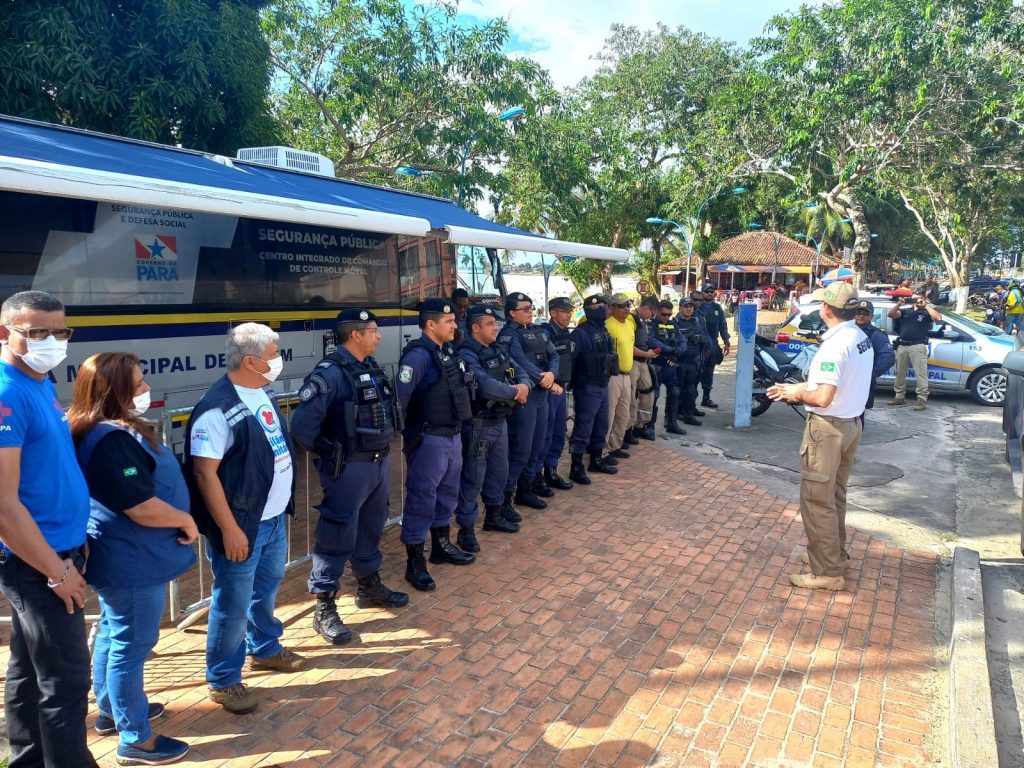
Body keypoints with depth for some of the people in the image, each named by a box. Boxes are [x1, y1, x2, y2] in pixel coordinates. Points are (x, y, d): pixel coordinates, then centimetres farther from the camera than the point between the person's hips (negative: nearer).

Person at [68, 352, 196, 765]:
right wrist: (186, 521, -13)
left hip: (120, 555, 11)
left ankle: (112, 709, 43)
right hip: (133, 560, -11)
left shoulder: (109, 431, 5)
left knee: (113, 634, 24)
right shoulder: (113, 440, -27)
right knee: (131, 644, 2)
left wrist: (179, 519, 13)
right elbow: (142, 507, -29)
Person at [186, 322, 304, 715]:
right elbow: (205, 473, -23)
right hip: (242, 525, -9)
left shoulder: (263, 395, 6)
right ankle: (223, 680, 22)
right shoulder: (218, 408, -22)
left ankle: (264, 648, 44)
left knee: (266, 589, 24)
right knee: (234, 604, 5)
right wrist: (229, 529, -22)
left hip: (274, 518, 9)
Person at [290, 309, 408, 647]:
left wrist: (386, 448, 8)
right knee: (337, 536, 1)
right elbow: (302, 426, -23)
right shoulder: (330, 373, -19)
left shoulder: (371, 367, 8)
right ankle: (324, 608, 12)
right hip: (350, 468, -8)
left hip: (380, 462, 9)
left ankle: (369, 587, 39)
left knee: (371, 529, 21)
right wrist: (330, 453, -11)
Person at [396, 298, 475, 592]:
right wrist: (410, 432, -13)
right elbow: (400, 398, -22)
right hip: (429, 439, -9)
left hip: (453, 435, 9)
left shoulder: (448, 351, 10)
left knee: (448, 492, 21)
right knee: (421, 499, 0)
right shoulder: (418, 355, -19)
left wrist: (458, 430, 14)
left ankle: (441, 546, 38)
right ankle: (415, 564, 10)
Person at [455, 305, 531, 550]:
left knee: (499, 471, 20)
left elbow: (520, 373, 12)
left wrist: (524, 386, -13)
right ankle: (466, 529, 8)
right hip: (479, 424, -9)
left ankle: (494, 515, 37)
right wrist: (515, 392, -17)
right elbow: (487, 386, -32)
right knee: (473, 477, -2)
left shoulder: (499, 350, 10)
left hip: (500, 421, 9)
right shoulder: (467, 355, -19)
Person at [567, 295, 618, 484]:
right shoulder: (581, 333, -16)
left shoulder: (603, 332, 12)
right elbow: (569, 360, -21)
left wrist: (606, 380, 14)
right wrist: (575, 385, -17)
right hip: (588, 389, -9)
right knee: (583, 428, -4)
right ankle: (576, 468, 3)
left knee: (601, 426, 17)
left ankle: (596, 461, 31)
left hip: (603, 386, 9)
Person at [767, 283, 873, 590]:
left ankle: (828, 572, 7)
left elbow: (823, 398, -28)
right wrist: (795, 387, 12)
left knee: (816, 500, 0)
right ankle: (837, 556, 34)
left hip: (828, 428, -10)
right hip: (851, 424, 10)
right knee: (834, 496, 21)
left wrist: (798, 393, -9)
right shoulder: (861, 338, 7)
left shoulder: (836, 344, -23)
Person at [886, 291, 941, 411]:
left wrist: (926, 305, -12)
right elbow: (891, 314, 5)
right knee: (900, 372, 11)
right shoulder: (905, 310, 16)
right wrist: (899, 304, -9)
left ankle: (922, 399, -9)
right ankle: (900, 397, 21)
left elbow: (938, 318, -13)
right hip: (902, 345, 5)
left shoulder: (926, 312, 6)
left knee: (920, 373, -8)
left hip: (918, 346, -5)